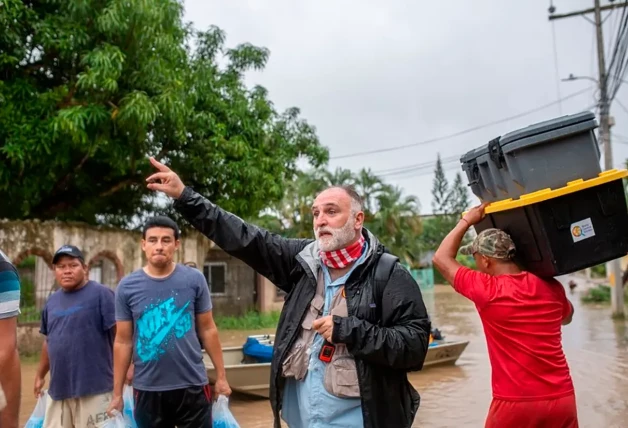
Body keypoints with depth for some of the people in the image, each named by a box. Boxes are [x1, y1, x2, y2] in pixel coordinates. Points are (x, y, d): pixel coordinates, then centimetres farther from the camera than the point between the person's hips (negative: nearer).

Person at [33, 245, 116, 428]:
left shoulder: (101, 294, -8)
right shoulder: (52, 301, 12)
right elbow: (49, 341, 21)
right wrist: (40, 375, 23)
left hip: (94, 388, -7)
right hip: (58, 388, 7)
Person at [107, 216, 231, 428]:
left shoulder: (194, 279, -4)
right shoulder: (127, 287, -2)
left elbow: (207, 329, 2)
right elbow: (123, 341, 2)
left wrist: (221, 376, 2)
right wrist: (117, 393, 2)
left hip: (192, 385, -1)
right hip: (147, 389, 1)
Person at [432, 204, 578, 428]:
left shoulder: (486, 290, -13)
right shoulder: (551, 287, 0)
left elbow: (441, 258, 1)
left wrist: (467, 220, 8)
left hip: (516, 403, -4)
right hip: (562, 398, 4)